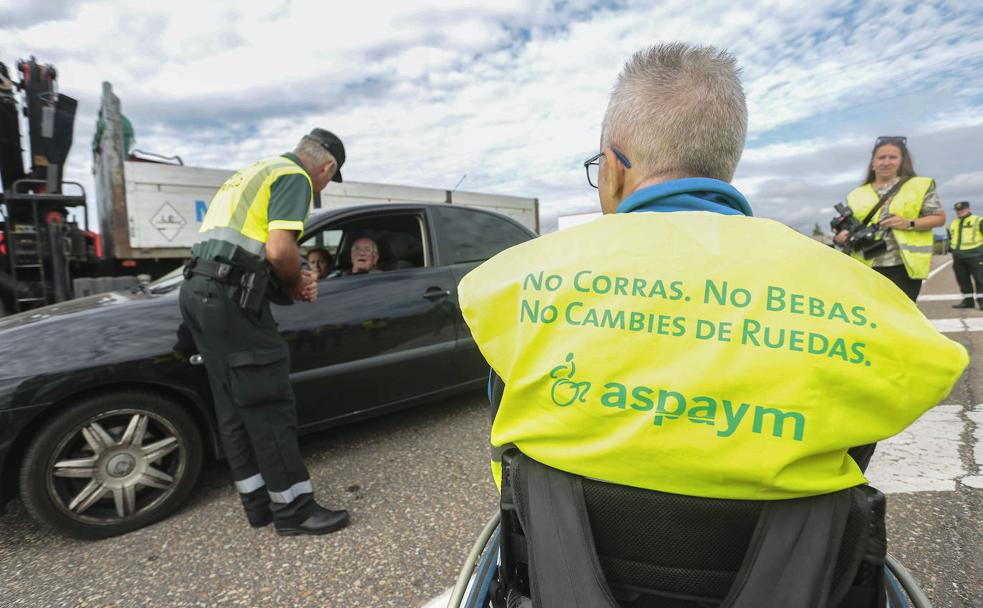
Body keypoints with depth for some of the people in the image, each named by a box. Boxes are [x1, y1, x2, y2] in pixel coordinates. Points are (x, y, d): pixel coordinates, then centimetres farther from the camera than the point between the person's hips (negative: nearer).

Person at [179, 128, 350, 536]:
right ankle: (294, 509, 7)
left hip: (199, 289, 10)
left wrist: (294, 281, 11)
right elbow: (280, 250, -18)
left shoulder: (257, 172, 26)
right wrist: (297, 283, 2)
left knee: (234, 408, 12)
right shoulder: (295, 177, -3)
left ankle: (259, 502, 23)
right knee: (269, 407, -4)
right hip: (230, 297, -10)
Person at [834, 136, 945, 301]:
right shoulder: (857, 195, 13)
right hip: (867, 267, 2)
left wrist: (909, 224, -12)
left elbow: (940, 218, 5)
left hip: (904, 265, -2)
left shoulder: (919, 185, 7)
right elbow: (847, 228, 16)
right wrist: (840, 237, -7)